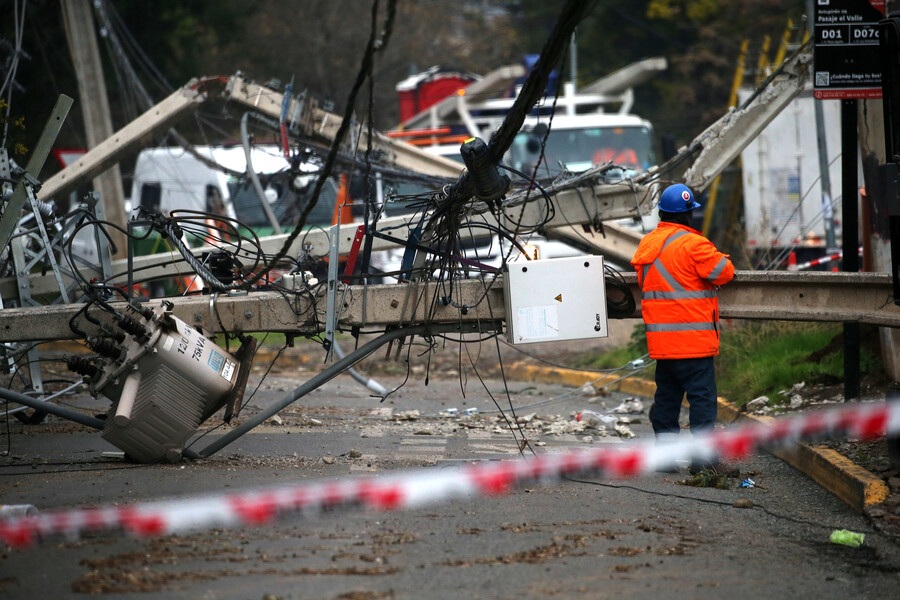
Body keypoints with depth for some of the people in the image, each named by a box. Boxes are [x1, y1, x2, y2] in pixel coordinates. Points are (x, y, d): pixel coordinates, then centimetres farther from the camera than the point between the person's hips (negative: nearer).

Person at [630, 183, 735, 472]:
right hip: (692, 338, -7)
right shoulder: (693, 244, -14)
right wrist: (719, 257, 10)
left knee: (667, 395, 15)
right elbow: (724, 273, -10)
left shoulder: (647, 244, 11)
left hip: (660, 339, 7)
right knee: (702, 396, -3)